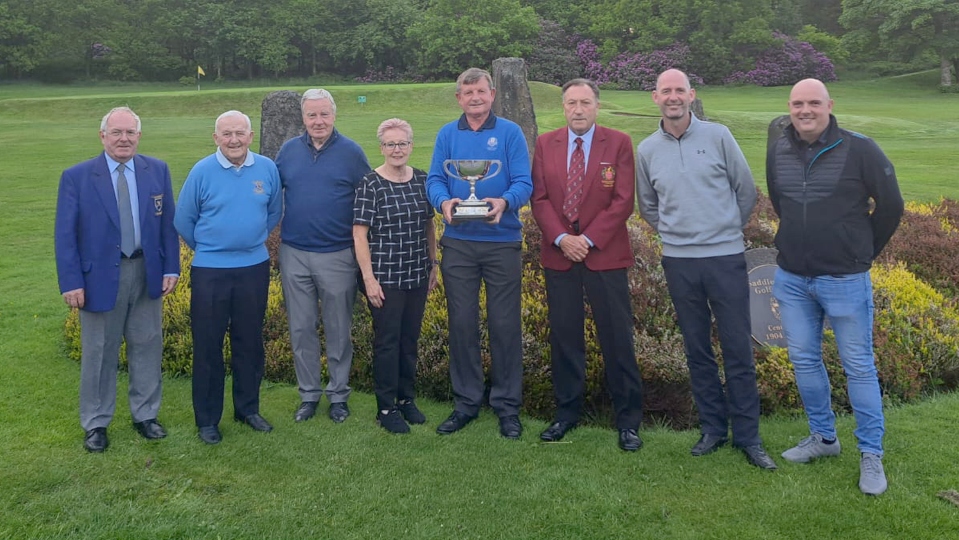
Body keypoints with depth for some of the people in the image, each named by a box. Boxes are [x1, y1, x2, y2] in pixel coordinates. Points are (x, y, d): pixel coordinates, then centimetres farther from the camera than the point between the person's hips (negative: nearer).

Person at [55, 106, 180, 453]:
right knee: (99, 353, 9)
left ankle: (145, 415, 27)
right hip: (100, 277, -2)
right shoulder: (76, 177, -5)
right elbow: (64, 234, -5)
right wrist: (71, 282, -11)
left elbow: (168, 223, 5)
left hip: (148, 273, 2)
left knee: (147, 347, 11)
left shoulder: (157, 171, 2)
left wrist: (171, 268, -1)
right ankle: (95, 424, 25)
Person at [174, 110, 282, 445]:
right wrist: (206, 248, 12)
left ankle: (248, 408, 27)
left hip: (255, 268, 2)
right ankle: (207, 419, 16)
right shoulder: (202, 171, -7)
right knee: (207, 346, 4)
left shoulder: (267, 169, -2)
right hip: (210, 270, -2)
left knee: (250, 342, 12)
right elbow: (184, 221, 4)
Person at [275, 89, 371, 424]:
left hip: (338, 255, -3)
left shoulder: (351, 152, -3)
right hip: (294, 255, 3)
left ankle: (338, 395, 22)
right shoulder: (288, 151, 5)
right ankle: (308, 394, 24)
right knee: (301, 330, 10)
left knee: (338, 332, 8)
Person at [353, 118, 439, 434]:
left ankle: (407, 399, 28)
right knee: (387, 341, 2)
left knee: (410, 339, 13)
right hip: (385, 277, -4)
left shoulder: (422, 180, 5)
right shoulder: (370, 184, -8)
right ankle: (386, 408, 15)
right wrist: (369, 278, -13)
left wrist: (433, 266, 12)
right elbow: (359, 234, -10)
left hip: (417, 276, 5)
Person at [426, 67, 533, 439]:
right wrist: (444, 202, -21)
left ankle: (507, 406, 15)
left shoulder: (510, 133, 1)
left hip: (502, 242, -2)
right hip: (458, 242, 2)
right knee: (462, 324, 7)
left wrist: (504, 202, -28)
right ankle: (466, 402, 20)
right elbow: (434, 180, 2)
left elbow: (524, 182, -6)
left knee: (505, 325, 3)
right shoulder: (447, 135, 9)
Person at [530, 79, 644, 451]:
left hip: (605, 254, -2)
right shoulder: (545, 144, 9)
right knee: (564, 336, 8)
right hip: (559, 253, 3)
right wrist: (560, 238, -10)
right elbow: (539, 198, 5)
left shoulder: (619, 143, 1)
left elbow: (623, 201, -4)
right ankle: (566, 412, 21)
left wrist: (589, 239, -12)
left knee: (617, 338, 0)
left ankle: (628, 420, 11)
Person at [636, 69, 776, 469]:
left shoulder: (718, 136, -2)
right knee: (697, 350, 10)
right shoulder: (647, 150, 5)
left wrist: (728, 230, 11)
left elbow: (746, 190, 6)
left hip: (726, 257, -2)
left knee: (738, 350, 1)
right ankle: (713, 429, 23)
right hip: (678, 261, 2)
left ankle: (748, 436, 13)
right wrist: (675, 233, 12)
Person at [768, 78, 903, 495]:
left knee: (859, 367, 3)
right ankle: (823, 437, 30)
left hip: (845, 279, -4)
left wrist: (862, 252, 6)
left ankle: (871, 456, 16)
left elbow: (891, 206, -2)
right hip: (791, 278, 5)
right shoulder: (778, 153, 2)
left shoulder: (859, 150, -11)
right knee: (803, 360, 12)